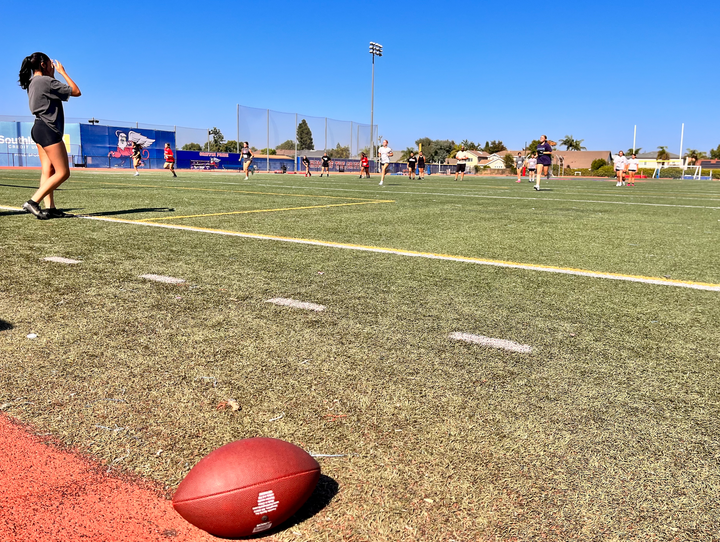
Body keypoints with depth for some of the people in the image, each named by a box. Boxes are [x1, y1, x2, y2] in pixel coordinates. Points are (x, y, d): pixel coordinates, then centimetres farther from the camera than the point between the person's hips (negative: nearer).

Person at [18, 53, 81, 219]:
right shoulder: (47, 81, -13)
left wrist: (52, 74, 23)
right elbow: (76, 92, -8)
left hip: (39, 129, 10)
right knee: (63, 172, -9)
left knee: (48, 171, 6)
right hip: (48, 130, -10)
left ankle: (50, 208, 3)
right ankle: (33, 202, -15)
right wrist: (62, 72, 1)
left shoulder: (32, 82, 15)